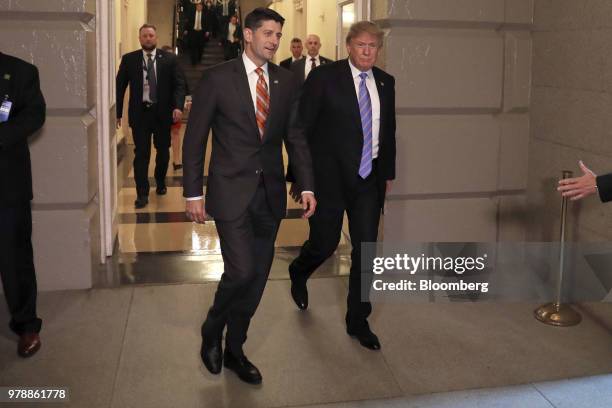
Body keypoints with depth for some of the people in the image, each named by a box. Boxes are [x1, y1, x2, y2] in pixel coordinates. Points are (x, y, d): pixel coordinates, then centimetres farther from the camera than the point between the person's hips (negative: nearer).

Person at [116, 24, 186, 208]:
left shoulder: (169, 59, 2)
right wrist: (117, 113, -2)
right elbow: (120, 86, 4)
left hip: (163, 112, 1)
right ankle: (142, 193, 4)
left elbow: (179, 84, -2)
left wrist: (178, 106, -18)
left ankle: (160, 182, 38)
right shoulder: (129, 59, 3)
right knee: (141, 154, -2)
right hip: (140, 113, -1)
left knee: (163, 151, 14)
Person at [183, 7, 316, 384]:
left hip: (270, 193, 4)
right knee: (241, 272, -11)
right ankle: (212, 332, 19)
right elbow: (195, 138, -3)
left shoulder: (287, 82, 7)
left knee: (257, 277, 9)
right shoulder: (218, 78, -5)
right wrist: (194, 193, -7)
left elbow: (296, 137, 9)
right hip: (231, 192, -4)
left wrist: (307, 186, 0)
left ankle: (234, 350, 27)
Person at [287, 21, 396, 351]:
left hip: (370, 178, 4)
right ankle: (298, 273, 42)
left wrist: (388, 173, 15)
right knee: (325, 243, 5)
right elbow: (302, 128, -7)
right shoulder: (324, 77, -7)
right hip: (330, 175, -4)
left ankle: (358, 321, 20)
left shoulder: (386, 83, 7)